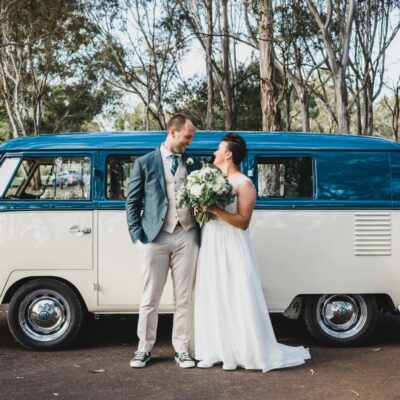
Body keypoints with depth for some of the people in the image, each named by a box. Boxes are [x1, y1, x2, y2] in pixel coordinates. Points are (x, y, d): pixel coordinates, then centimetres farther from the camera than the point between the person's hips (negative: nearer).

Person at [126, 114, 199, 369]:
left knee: (184, 297, 6)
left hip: (186, 236, 2)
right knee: (150, 297, 5)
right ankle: (145, 348, 17)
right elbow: (132, 202, 4)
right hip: (155, 237, -2)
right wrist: (138, 236, -4)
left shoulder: (192, 164, 12)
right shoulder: (145, 163, 4)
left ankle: (182, 349, 16)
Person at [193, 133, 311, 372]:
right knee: (212, 299, 7)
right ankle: (217, 351, 13)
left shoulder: (244, 184, -8)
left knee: (237, 299, -3)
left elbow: (243, 221, -15)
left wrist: (216, 210, -22)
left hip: (232, 248, -7)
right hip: (211, 247, 7)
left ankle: (241, 352, 6)